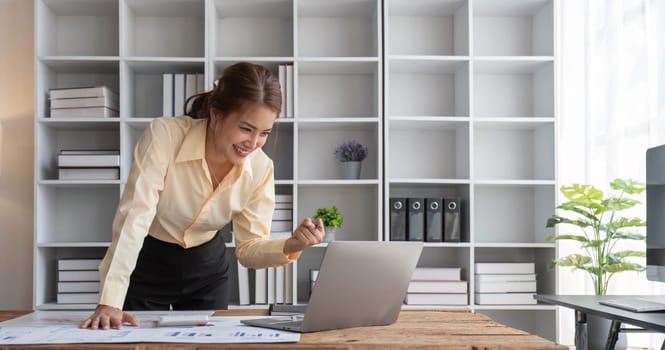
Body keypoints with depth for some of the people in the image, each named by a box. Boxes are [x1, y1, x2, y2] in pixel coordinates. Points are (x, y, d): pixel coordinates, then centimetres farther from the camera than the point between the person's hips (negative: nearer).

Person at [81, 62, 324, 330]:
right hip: (145, 266, -3)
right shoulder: (164, 135, -28)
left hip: (206, 270, 3)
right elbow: (134, 217, -34)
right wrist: (109, 303, -40)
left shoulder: (260, 168, -16)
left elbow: (249, 248, -11)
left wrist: (290, 246, -31)